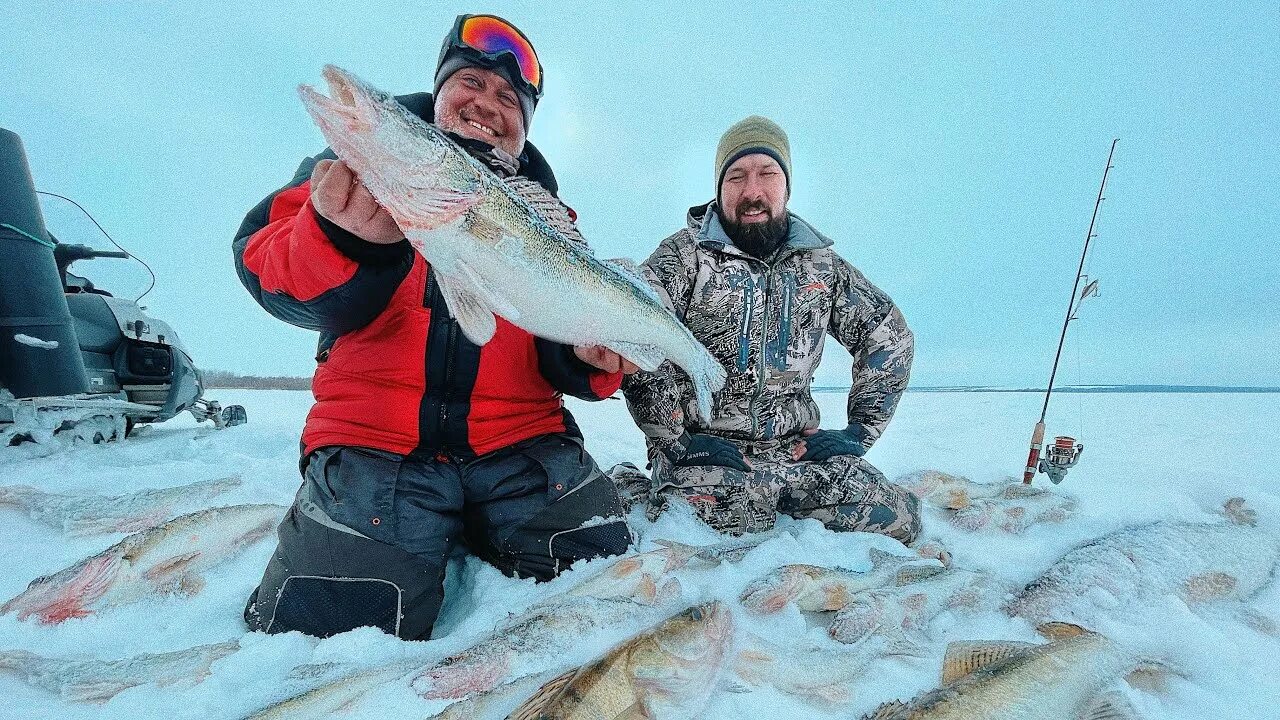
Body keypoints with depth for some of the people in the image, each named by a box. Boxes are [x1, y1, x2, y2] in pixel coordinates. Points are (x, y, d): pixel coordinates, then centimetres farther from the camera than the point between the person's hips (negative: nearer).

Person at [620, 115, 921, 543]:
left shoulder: (821, 263, 10)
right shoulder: (685, 254, -5)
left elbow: (890, 334, 18)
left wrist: (860, 429, 10)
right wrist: (674, 440, -16)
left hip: (798, 448, 5)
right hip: (705, 451, -4)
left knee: (899, 521, -10)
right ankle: (630, 488, 3)